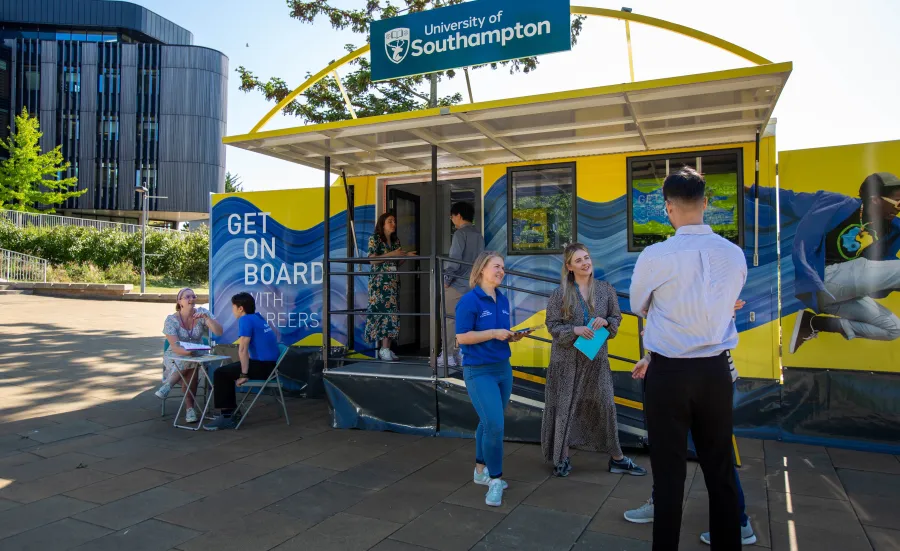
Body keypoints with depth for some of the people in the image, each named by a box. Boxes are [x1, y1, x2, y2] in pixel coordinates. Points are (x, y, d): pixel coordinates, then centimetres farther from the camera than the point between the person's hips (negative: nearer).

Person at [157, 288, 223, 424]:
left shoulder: (202, 312, -8)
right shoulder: (171, 320, -13)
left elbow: (219, 332, -17)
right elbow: (175, 346, -23)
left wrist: (206, 317, -31)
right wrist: (189, 352, -43)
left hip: (198, 357, 1)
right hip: (175, 357, -1)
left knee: (191, 368, -32)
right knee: (190, 366, -32)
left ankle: (168, 385, -10)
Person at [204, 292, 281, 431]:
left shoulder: (245, 320, -13)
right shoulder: (257, 317, 16)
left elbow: (243, 349, -19)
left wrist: (244, 374, -15)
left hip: (263, 366, -10)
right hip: (269, 364, 10)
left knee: (220, 373, -2)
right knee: (226, 371, 23)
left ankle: (227, 417, -1)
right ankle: (231, 410, 29)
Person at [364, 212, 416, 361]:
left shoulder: (396, 241, 16)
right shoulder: (374, 239, -2)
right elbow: (372, 260, -12)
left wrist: (406, 255, 3)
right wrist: (391, 254, -16)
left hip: (393, 282, 6)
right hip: (379, 281, -6)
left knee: (392, 313, 1)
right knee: (382, 312, -12)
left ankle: (386, 348, 3)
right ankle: (383, 349, -11)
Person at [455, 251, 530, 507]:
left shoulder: (503, 300, 8)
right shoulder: (469, 300, -14)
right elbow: (462, 337, -16)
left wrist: (513, 336, -3)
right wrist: (494, 333, -19)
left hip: (503, 368, 7)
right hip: (479, 371, -7)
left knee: (489, 423, 16)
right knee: (494, 425, -14)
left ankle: (482, 471, 32)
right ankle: (495, 479, 4)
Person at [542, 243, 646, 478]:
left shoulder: (606, 289, 3)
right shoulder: (560, 294, -3)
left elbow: (617, 319, 8)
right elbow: (552, 325, -4)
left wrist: (606, 322, -13)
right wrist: (575, 330, -19)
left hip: (596, 358, 2)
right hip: (566, 358, -1)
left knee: (604, 405, 5)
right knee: (564, 407, 4)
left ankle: (617, 458, 19)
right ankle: (562, 457, 19)